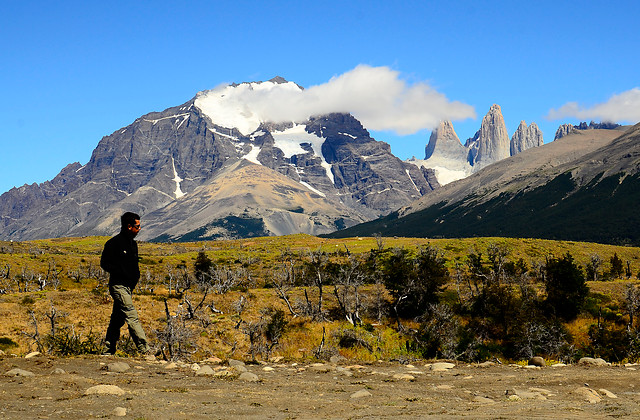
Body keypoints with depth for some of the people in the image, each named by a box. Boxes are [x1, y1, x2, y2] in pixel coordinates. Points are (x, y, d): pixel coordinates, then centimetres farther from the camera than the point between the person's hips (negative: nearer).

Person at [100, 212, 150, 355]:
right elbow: (104, 263, -11)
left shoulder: (133, 244, 17)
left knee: (118, 319, 12)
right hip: (118, 285, -9)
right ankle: (144, 351, -18)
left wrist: (136, 276, 8)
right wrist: (121, 273, -18)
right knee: (132, 317, -14)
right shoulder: (114, 242, -9)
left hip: (128, 286, 9)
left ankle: (108, 351, 19)